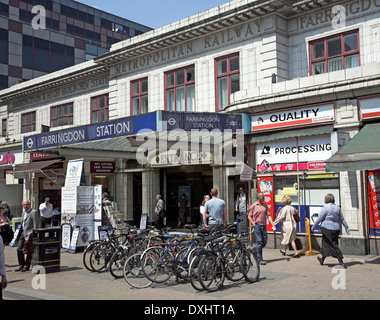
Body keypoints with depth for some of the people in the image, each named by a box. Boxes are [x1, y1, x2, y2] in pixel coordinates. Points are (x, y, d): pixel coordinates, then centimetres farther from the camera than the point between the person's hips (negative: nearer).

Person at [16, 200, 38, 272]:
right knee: (19, 249, 4)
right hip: (23, 233, 8)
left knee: (28, 251, -1)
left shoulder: (34, 212, -8)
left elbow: (36, 224, -12)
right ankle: (21, 265, 16)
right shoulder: (23, 212, 19)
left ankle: (27, 266, 9)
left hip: (29, 233, -8)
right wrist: (19, 233, 17)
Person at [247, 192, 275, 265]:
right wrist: (254, 224, -8)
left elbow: (269, 215, 8)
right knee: (259, 242, -6)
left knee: (264, 242, 5)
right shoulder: (253, 206, -1)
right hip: (257, 226, -5)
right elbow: (249, 216, 3)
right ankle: (260, 259, -1)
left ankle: (254, 250, 31)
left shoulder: (265, 205, 12)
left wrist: (273, 225, -2)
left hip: (264, 226, 5)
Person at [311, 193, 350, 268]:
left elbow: (320, 219, -9)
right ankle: (322, 259, 25)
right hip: (336, 228, 6)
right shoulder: (337, 207, 4)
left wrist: (313, 227, 2)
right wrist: (347, 229, 13)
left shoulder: (325, 207, -13)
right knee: (326, 243, 17)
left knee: (333, 245, 2)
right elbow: (342, 220, 7)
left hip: (327, 228, -6)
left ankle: (341, 262, 2)